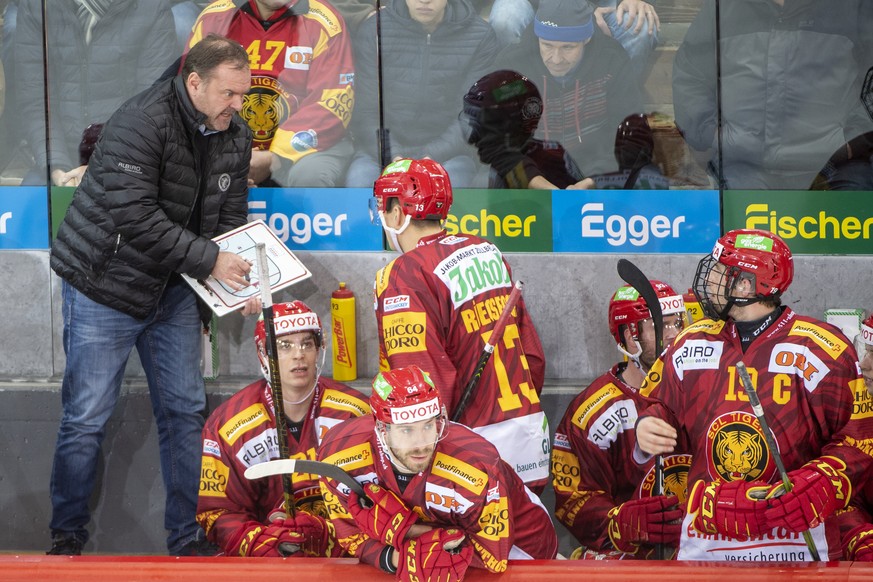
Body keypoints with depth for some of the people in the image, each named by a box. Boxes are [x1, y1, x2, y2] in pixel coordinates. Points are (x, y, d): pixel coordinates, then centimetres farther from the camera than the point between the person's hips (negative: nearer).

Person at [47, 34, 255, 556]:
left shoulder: (236, 138, 0)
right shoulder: (141, 123, -24)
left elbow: (232, 219, 6)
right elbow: (136, 216, -30)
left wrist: (241, 280, -12)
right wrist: (210, 260, -30)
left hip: (174, 290, 7)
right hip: (105, 284, -7)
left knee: (185, 411, 8)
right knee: (88, 417, -2)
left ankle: (188, 537, 17)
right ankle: (67, 538, 11)